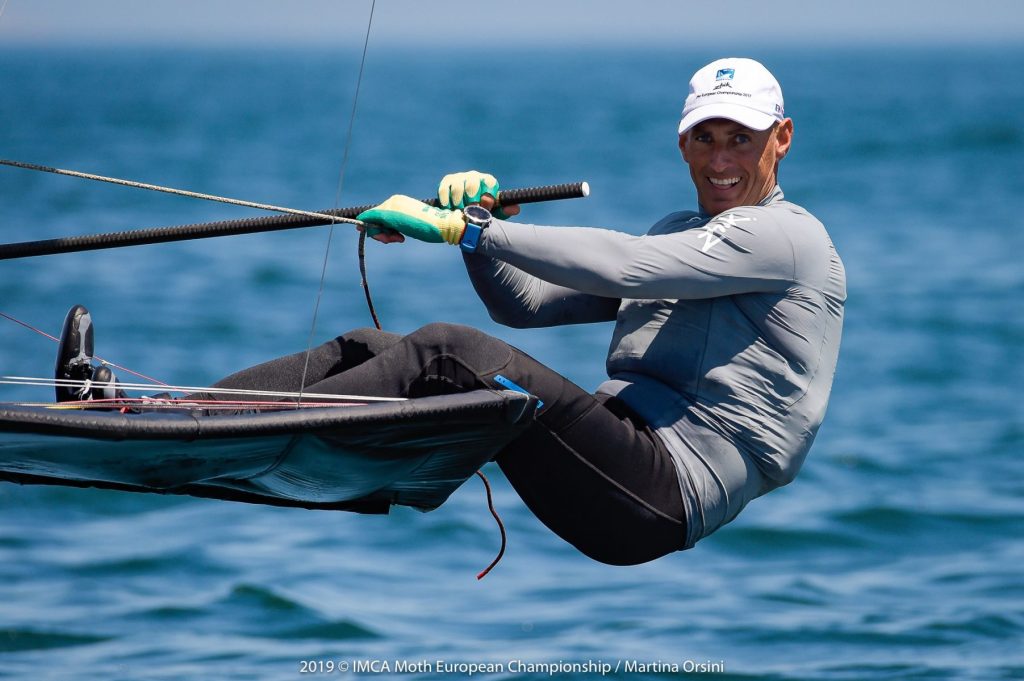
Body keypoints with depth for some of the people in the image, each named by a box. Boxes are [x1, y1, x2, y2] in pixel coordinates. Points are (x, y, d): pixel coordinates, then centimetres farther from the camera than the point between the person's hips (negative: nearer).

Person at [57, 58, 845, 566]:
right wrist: (481, 225, 2)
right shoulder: (678, 233, 27)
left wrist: (461, 228, -19)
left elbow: (621, 267, -19)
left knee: (446, 352, -25)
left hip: (670, 490, -9)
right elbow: (523, 303, 23)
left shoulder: (786, 236, -3)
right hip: (624, 458, 9)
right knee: (369, 349, -4)